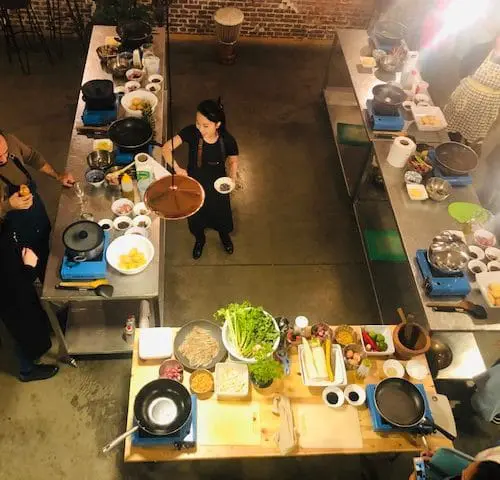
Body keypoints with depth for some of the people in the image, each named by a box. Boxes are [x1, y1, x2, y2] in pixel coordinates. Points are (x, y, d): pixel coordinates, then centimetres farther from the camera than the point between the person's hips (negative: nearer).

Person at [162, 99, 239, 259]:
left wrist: (232, 178, -29)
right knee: (195, 214, 25)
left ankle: (224, 235, 63)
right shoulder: (191, 132, -27)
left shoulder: (228, 141, -27)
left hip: (217, 186, 0)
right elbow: (166, 148, -23)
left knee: (221, 212, 27)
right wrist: (177, 168, -36)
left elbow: (233, 161, -10)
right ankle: (199, 239, 59)